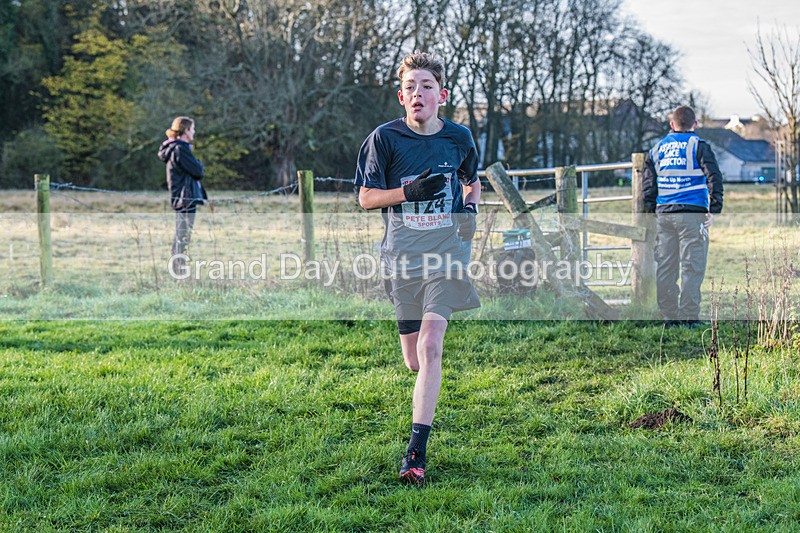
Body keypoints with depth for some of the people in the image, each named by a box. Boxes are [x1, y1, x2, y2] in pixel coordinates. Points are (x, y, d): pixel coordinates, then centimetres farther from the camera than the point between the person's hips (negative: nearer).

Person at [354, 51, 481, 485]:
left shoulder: (459, 138, 4)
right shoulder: (385, 138, -2)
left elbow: (472, 182, 23)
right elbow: (366, 198, 0)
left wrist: (470, 210, 2)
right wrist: (411, 191, -16)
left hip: (446, 251, 0)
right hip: (402, 254, 1)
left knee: (430, 347, -16)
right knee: (414, 361, 5)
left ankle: (417, 449, -14)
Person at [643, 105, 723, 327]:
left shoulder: (656, 150, 13)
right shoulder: (698, 146, 0)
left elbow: (648, 186, 14)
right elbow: (714, 178, -9)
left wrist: (651, 213, 20)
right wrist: (714, 209, -6)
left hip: (664, 215, 5)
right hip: (692, 214, -5)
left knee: (665, 267, 7)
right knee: (692, 267, -3)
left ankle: (669, 316, 10)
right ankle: (689, 317, -5)